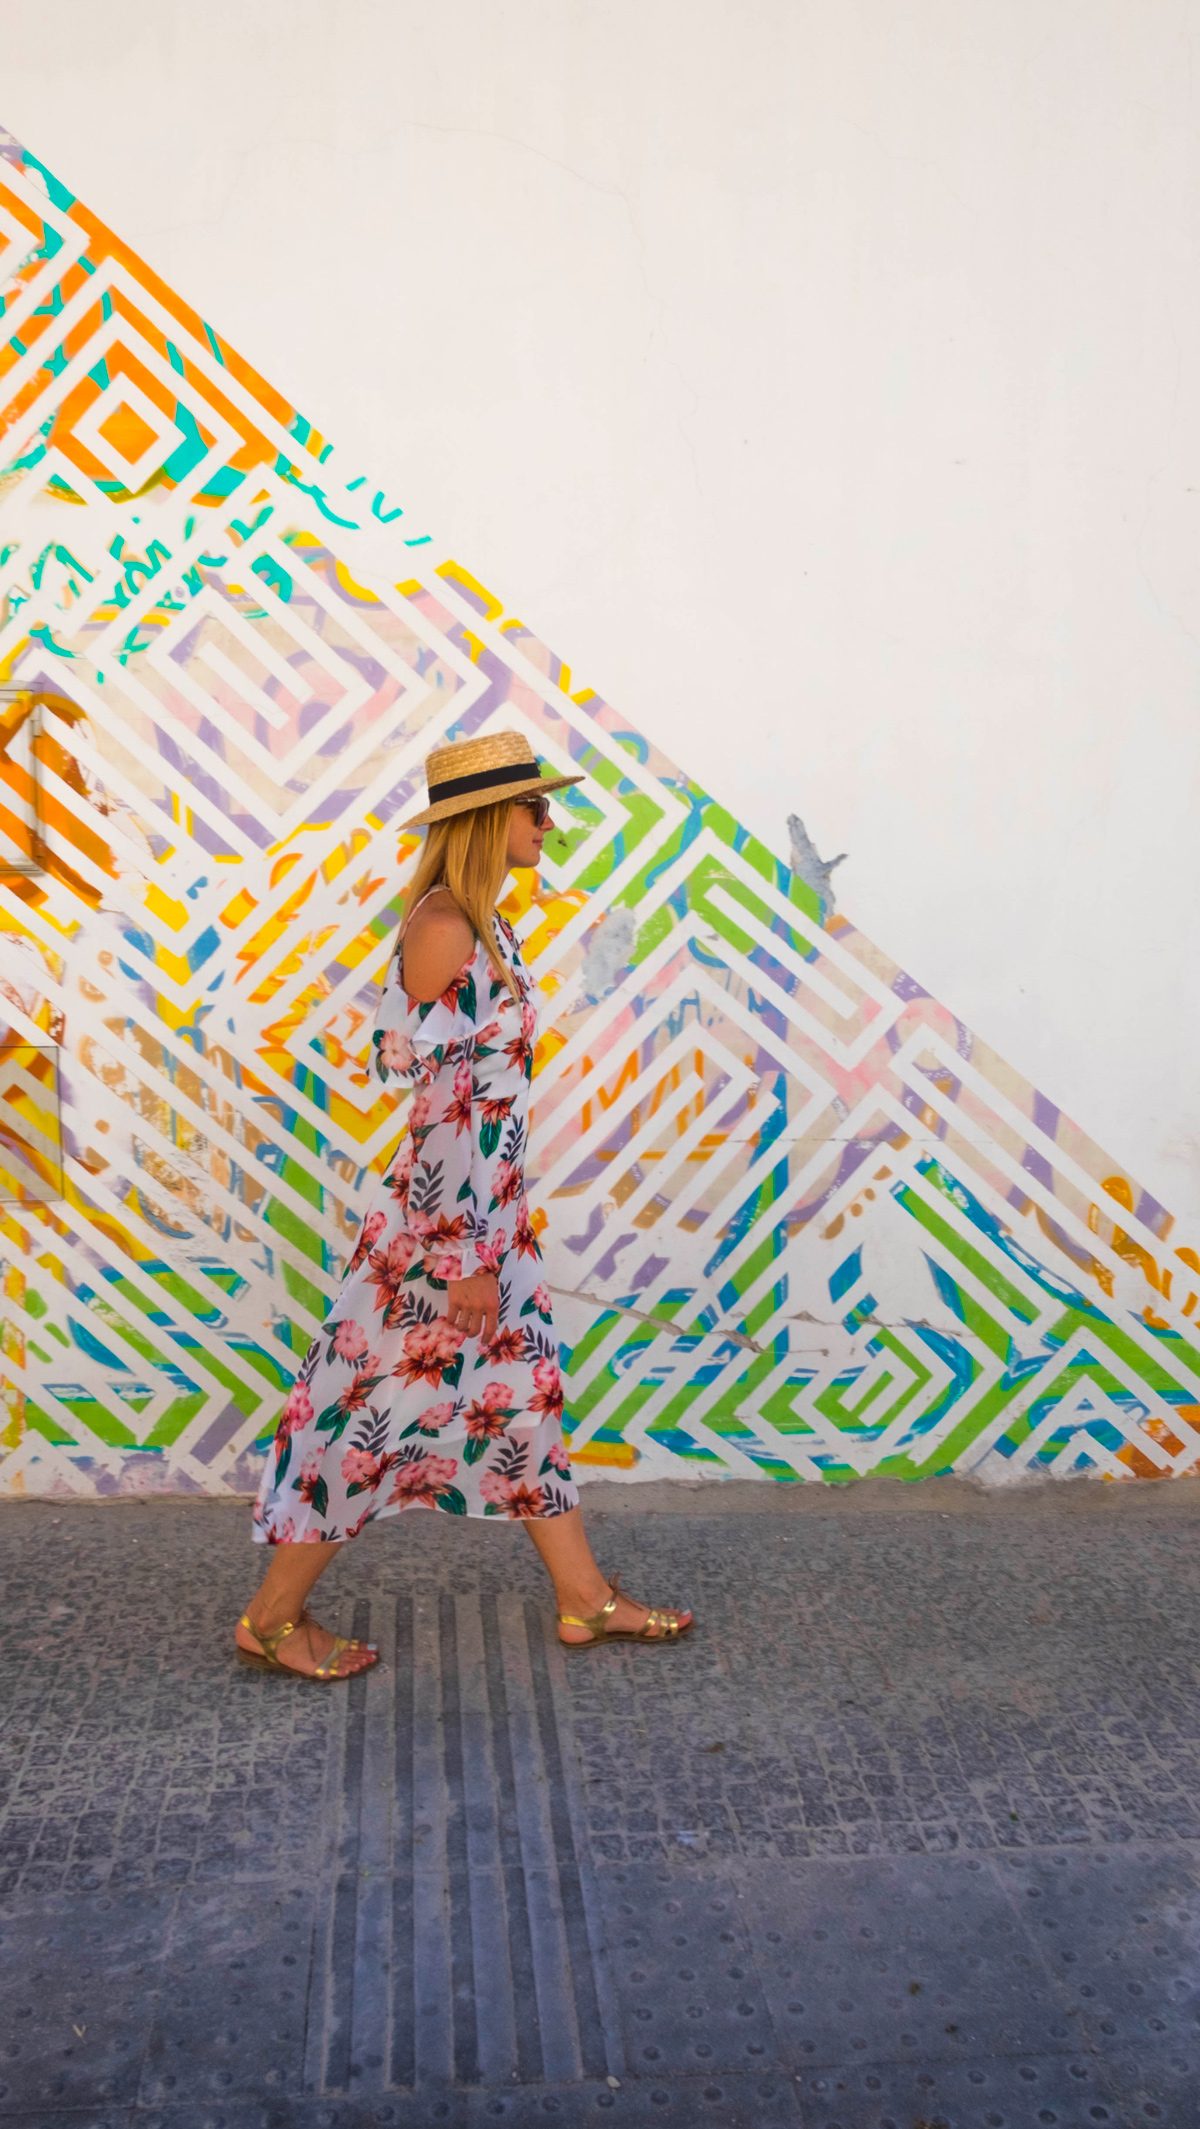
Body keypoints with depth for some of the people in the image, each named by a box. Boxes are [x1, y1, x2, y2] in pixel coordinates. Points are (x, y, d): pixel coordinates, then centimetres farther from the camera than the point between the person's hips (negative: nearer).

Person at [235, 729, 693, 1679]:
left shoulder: (481, 924, 10)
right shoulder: (443, 928, -20)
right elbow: (441, 1101, -22)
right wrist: (466, 1256, -21)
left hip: (491, 1204, 10)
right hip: (448, 1214, -10)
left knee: (524, 1392, 16)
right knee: (385, 1403, 2)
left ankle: (587, 1598, 29)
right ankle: (273, 1617, 19)